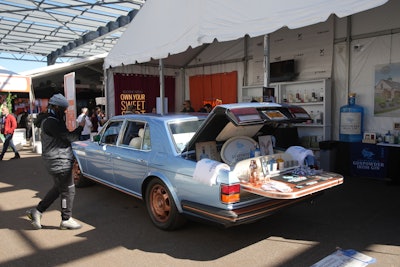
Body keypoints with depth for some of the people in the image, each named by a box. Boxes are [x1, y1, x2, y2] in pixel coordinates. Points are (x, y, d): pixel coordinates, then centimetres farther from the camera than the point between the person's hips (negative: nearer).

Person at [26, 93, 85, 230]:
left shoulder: (49, 120, 15)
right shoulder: (51, 122, -20)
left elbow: (64, 136, 18)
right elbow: (70, 137, -20)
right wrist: (81, 126, -6)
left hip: (57, 161, 11)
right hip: (59, 162, -11)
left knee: (58, 188, 21)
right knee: (68, 190, 0)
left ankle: (37, 211, 26)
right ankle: (66, 220, 13)